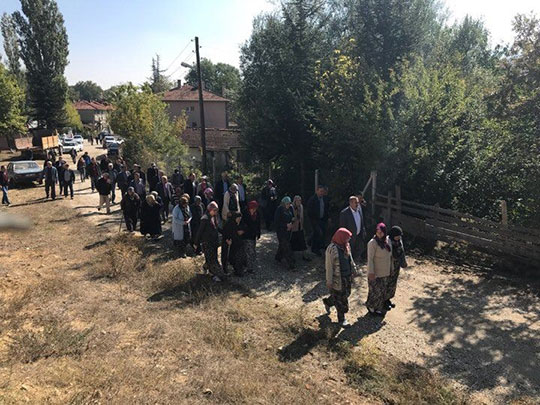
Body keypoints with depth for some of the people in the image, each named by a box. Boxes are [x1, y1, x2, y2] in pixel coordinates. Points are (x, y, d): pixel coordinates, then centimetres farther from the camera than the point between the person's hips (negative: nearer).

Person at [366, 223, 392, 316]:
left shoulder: (387, 241, 0)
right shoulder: (372, 243, -21)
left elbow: (389, 256, 12)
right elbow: (370, 258, -20)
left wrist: (390, 268, 15)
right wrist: (371, 272, -21)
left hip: (385, 272, 7)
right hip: (375, 273, -7)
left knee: (383, 290, 18)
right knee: (375, 291, 4)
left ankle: (379, 308, 35)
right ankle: (370, 306, 28)